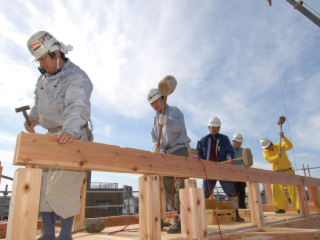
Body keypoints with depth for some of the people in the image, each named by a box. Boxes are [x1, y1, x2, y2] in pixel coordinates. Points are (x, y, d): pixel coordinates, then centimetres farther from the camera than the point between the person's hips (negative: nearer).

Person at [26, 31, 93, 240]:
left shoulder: (76, 77, -15)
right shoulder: (44, 77, 14)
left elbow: (78, 107, -33)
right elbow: (39, 101, 29)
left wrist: (70, 130, -49)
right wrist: (33, 119, 13)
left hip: (72, 138, -8)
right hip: (52, 136, 9)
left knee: (62, 185, -10)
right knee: (44, 183, 7)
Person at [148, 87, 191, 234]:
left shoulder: (174, 111, -3)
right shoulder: (155, 118, 19)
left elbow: (180, 126, -21)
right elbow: (154, 135, 14)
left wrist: (167, 121, -41)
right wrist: (155, 146, -8)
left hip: (179, 150, -7)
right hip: (167, 153, 8)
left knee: (180, 185, -13)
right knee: (167, 186, 7)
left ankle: (181, 221, -12)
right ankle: (181, 214, 18)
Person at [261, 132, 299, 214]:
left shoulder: (279, 145, -3)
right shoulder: (265, 152, -2)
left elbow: (290, 146, -19)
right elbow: (270, 159, -21)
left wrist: (283, 137, -30)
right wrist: (277, 156, -39)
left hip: (288, 171, -1)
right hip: (277, 173, 2)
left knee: (293, 189, -5)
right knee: (277, 190, -4)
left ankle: (300, 208, 1)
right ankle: (281, 208, 6)